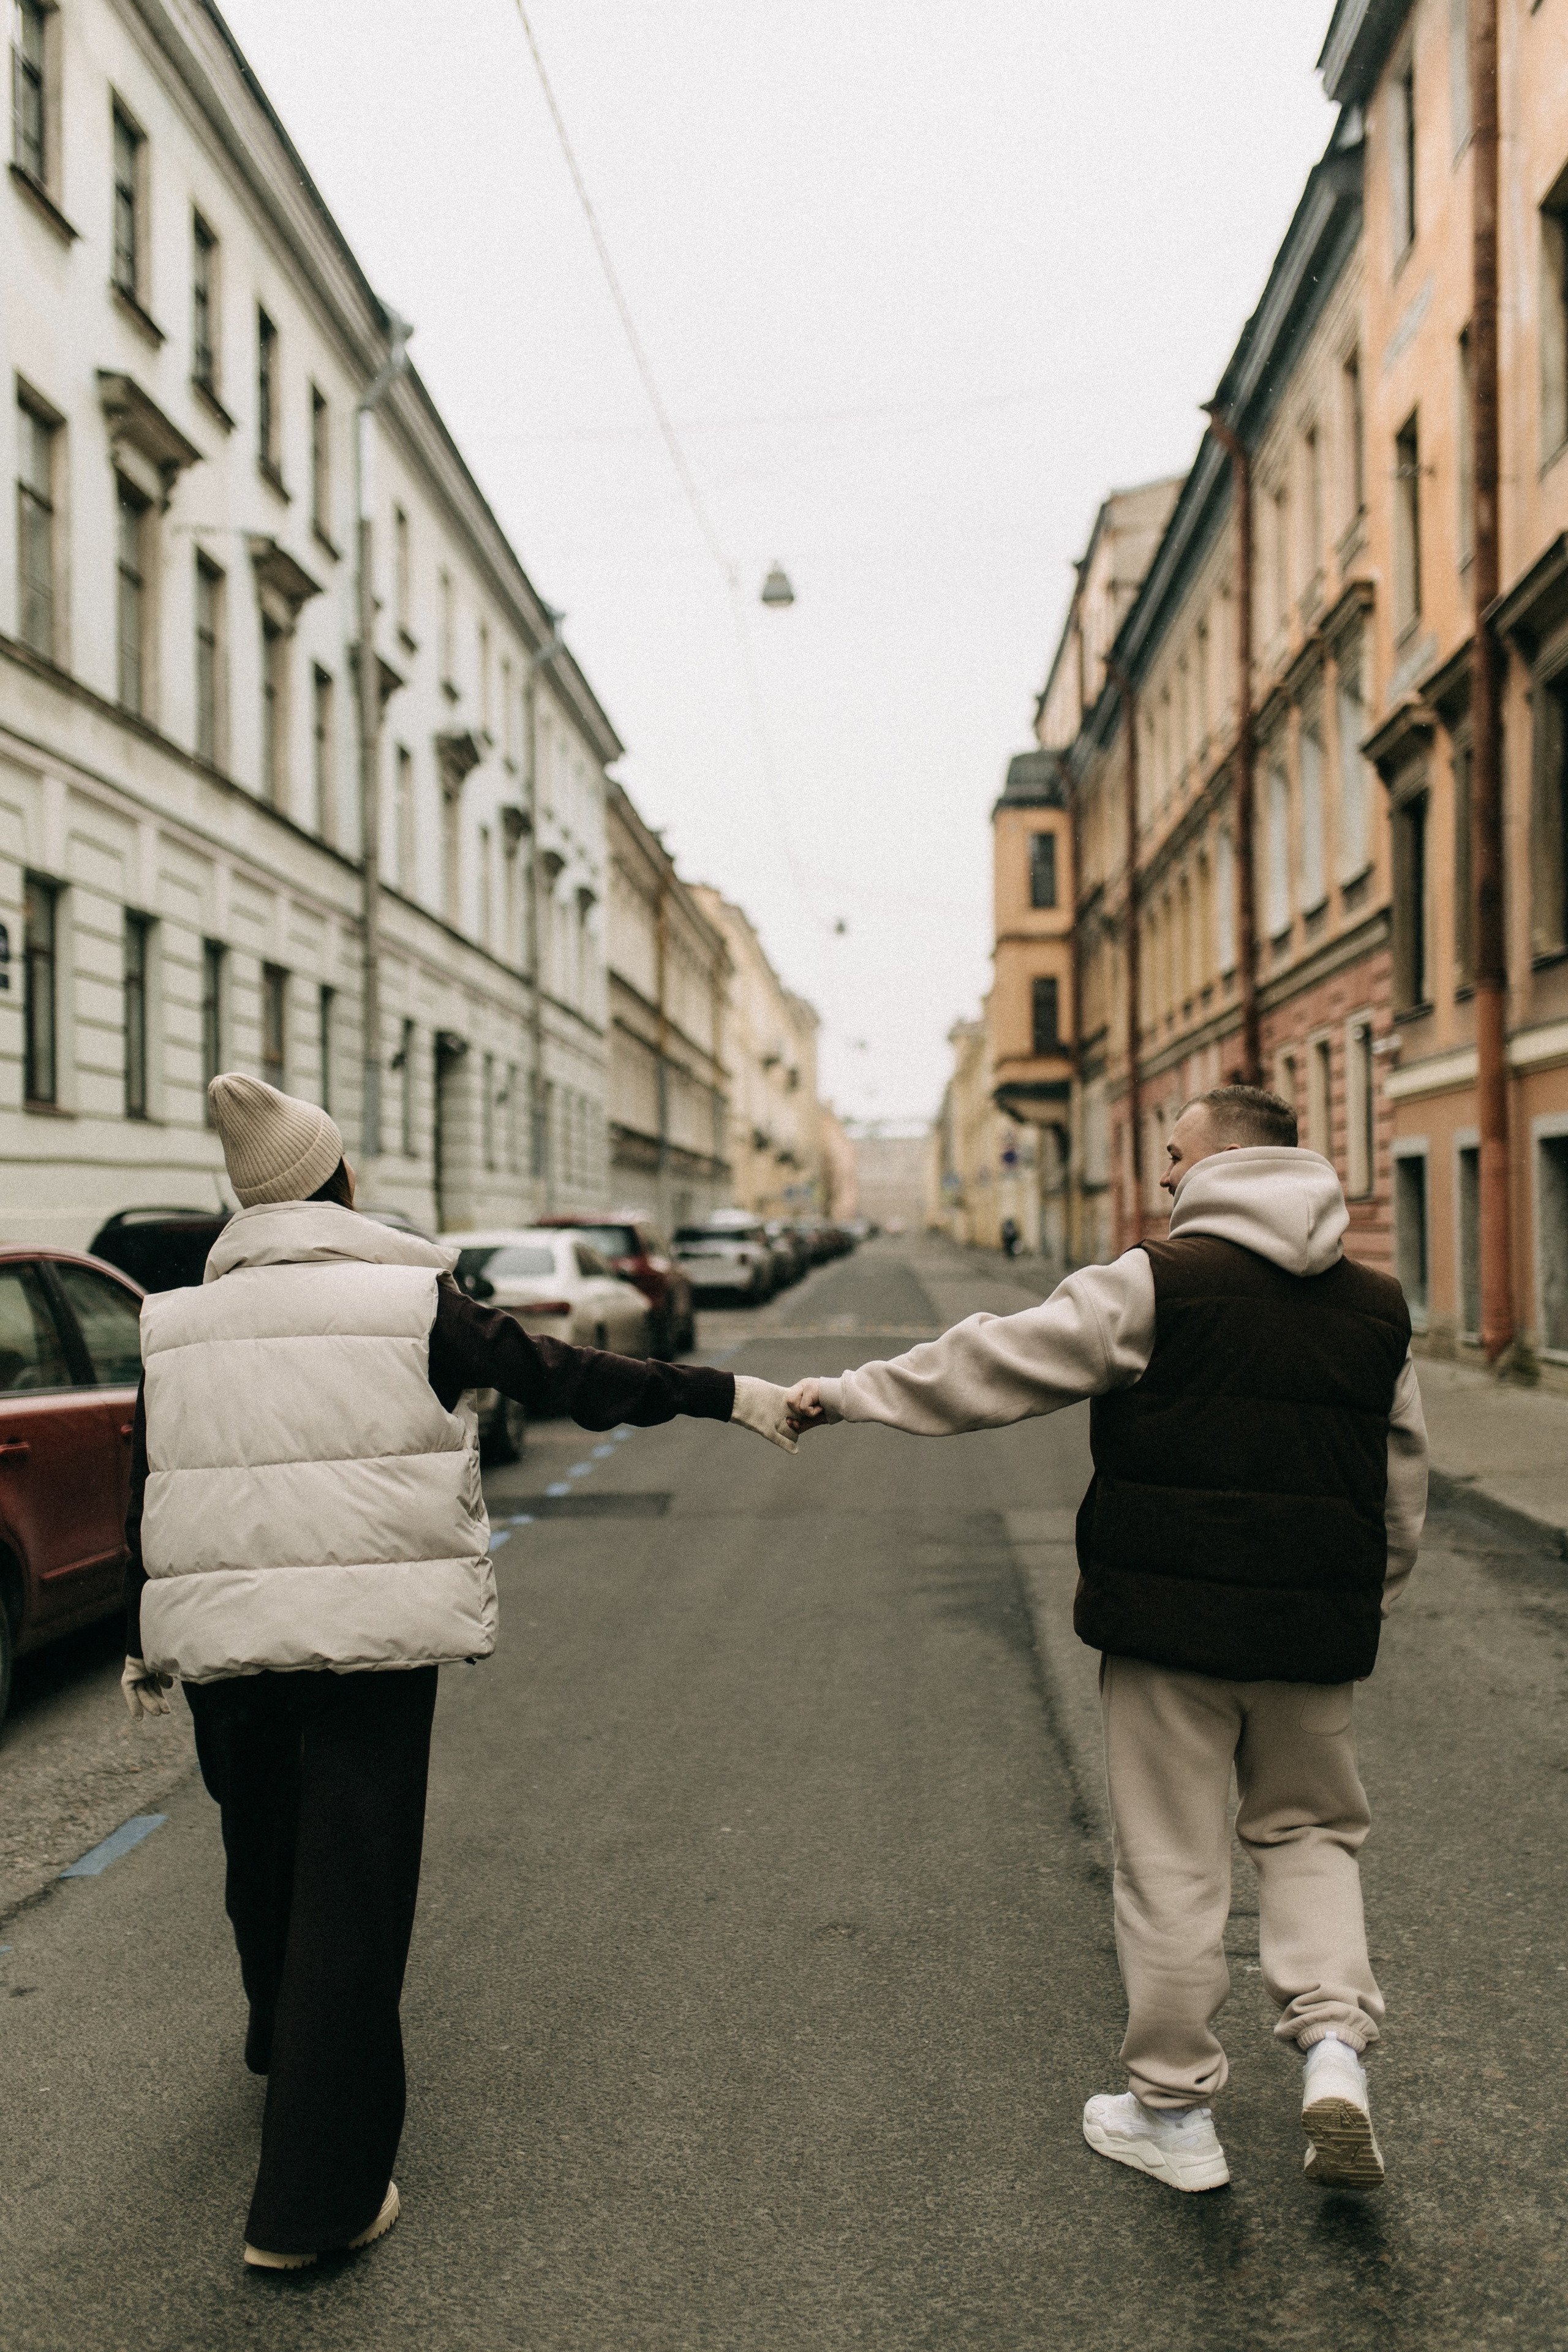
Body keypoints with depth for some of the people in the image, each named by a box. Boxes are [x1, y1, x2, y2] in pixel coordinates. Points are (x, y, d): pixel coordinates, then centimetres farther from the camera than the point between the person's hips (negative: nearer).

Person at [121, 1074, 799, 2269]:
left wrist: (145, 1648, 22)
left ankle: (282, 2043, 53)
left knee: (264, 1859, 25)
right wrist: (728, 1393, 2)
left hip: (222, 1639, 5)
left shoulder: (178, 1322, 6)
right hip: (370, 1635, -4)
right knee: (350, 1892, 2)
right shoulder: (412, 1301, -6)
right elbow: (571, 1377, -6)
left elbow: (145, 1495, 11)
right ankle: (316, 2198, 6)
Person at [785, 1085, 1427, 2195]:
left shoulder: (1156, 1283, -11)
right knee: (1310, 1827, 22)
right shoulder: (1378, 1307, 7)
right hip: (1317, 1628, 5)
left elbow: (996, 1364, -11)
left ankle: (1174, 2111, 18)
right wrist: (1365, 1605, 24)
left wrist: (848, 1393, -3)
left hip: (1172, 1617, -4)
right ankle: (1335, 2043, 4)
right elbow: (1405, 1483, 13)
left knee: (1174, 1860, 7)